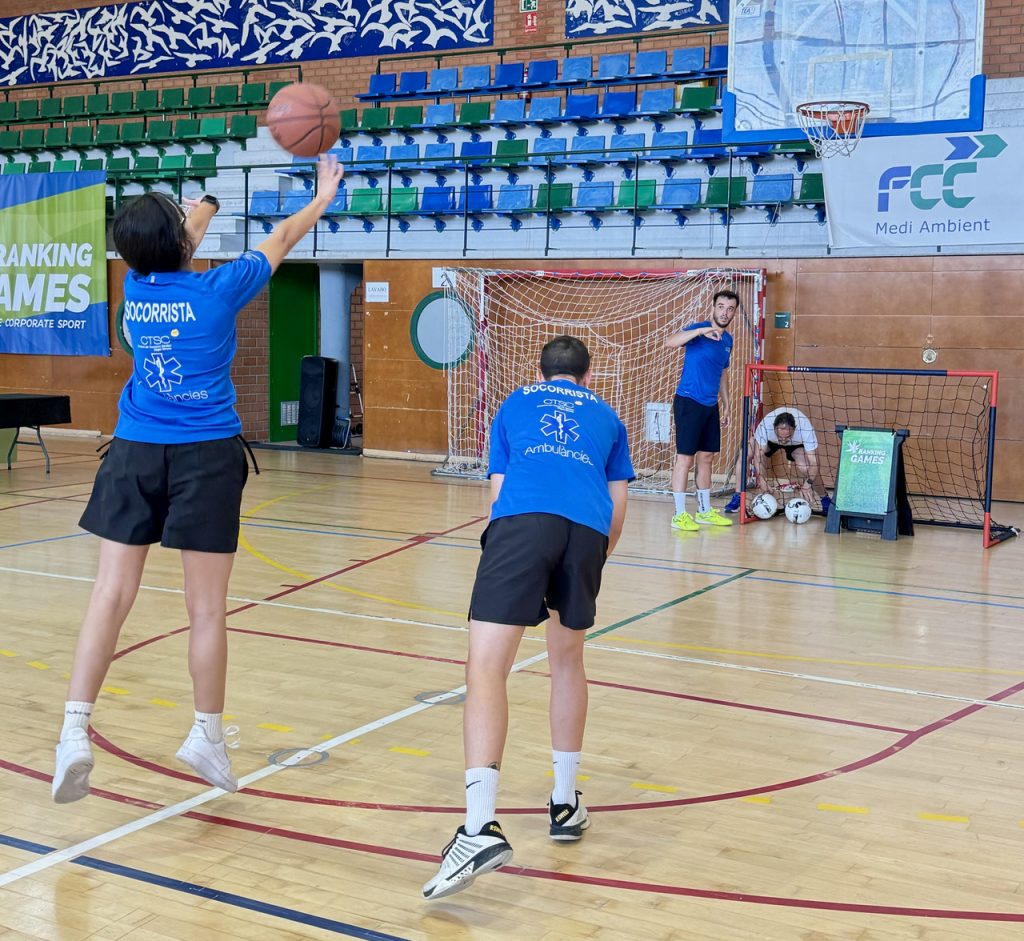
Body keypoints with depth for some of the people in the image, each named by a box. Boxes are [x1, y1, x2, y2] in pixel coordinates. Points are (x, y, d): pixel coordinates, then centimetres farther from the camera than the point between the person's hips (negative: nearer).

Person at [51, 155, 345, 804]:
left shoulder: (136, 286, 3)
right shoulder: (217, 289, -7)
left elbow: (173, 245, 25)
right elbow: (280, 240, 9)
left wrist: (207, 202, 40)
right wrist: (324, 196, 25)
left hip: (134, 453, 4)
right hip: (206, 456, -3)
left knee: (112, 595, 0)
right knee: (207, 607, 5)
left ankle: (75, 731, -10)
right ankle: (208, 735, 17)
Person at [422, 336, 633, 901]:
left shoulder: (514, 406, 31)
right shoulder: (605, 417, 32)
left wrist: (518, 557, 42)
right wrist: (589, 568, 43)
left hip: (521, 520, -2)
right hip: (587, 529, 2)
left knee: (486, 669, -8)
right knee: (567, 659, 24)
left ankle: (480, 828, -24)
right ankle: (565, 805, 30)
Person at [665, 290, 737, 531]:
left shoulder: (728, 340, 12)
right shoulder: (699, 330, -10)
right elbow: (670, 342, -29)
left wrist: (726, 406, 20)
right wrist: (703, 330, -37)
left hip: (710, 405, 7)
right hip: (689, 402, -7)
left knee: (706, 457, 13)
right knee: (685, 458, -6)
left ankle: (705, 511, 23)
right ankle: (679, 515, -2)